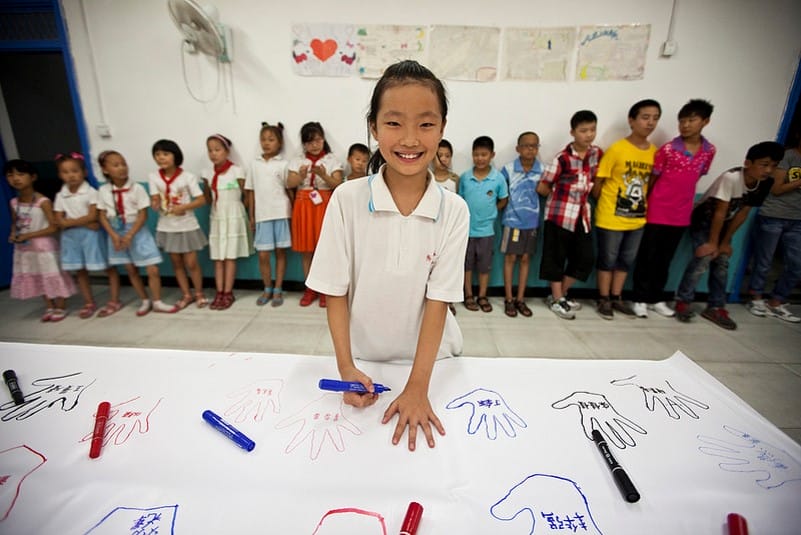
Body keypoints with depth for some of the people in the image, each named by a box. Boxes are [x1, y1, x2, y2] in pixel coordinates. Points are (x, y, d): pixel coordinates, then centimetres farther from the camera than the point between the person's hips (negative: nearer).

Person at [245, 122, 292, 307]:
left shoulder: (283, 164, 2)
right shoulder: (254, 164, 9)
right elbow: (251, 192, 10)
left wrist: (292, 213, -5)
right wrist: (251, 217, 8)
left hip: (281, 214, -2)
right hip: (262, 215, 2)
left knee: (280, 252, 5)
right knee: (263, 255, 3)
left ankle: (278, 290, 16)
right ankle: (267, 289, 21)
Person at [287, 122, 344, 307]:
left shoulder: (332, 160, 3)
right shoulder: (297, 161, 8)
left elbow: (338, 185, -7)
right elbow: (289, 184, 0)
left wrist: (324, 175, -23)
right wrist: (300, 176, -19)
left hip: (325, 205, -2)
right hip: (304, 206, 2)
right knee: (306, 249, 6)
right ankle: (310, 288, 18)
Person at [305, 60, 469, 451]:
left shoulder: (453, 211, -14)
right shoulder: (347, 199, -15)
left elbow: (438, 302, -14)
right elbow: (335, 292, -10)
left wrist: (417, 386, -18)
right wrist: (346, 367, -15)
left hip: (431, 361, 0)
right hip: (363, 360, 1)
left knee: (419, 422, 22)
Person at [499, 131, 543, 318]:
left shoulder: (542, 170, -2)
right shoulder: (508, 169, -7)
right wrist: (503, 204, -6)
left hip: (531, 222, 2)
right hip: (512, 221, -2)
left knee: (525, 259, 9)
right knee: (510, 258, 4)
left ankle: (520, 299, 20)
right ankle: (508, 299, 14)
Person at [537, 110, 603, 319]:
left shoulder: (597, 153, 4)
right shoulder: (563, 158, -12)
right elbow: (542, 187, -9)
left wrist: (587, 193, 3)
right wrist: (561, 196, 3)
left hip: (582, 214, 6)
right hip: (560, 214, -6)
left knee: (584, 259, 10)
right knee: (556, 258, 4)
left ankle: (560, 294, 27)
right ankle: (557, 300, 19)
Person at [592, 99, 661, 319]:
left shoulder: (655, 152, 3)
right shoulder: (616, 149, -12)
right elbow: (598, 182, -7)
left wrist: (643, 206, 5)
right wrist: (603, 205, 1)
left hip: (637, 218, 6)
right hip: (611, 218, -5)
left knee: (627, 260, 15)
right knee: (607, 259, 7)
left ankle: (617, 298, 30)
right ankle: (604, 300, 21)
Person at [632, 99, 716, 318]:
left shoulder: (709, 151, 1)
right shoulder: (667, 149, -10)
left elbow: (696, 176, 13)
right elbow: (652, 179, -2)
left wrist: (681, 198, 11)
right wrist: (646, 204, 2)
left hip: (681, 214, 4)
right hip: (657, 212, -4)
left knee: (665, 259, 13)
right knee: (647, 257, 3)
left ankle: (656, 298, 25)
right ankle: (640, 299, 13)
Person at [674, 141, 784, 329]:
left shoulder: (765, 184, -10)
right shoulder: (731, 178, -29)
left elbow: (742, 213, -6)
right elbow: (720, 212, -26)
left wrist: (725, 242, -8)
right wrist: (712, 242, -21)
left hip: (724, 223, 6)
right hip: (703, 221, -6)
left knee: (722, 263, 1)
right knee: (704, 259, -19)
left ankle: (715, 308, 11)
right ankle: (683, 301, -6)